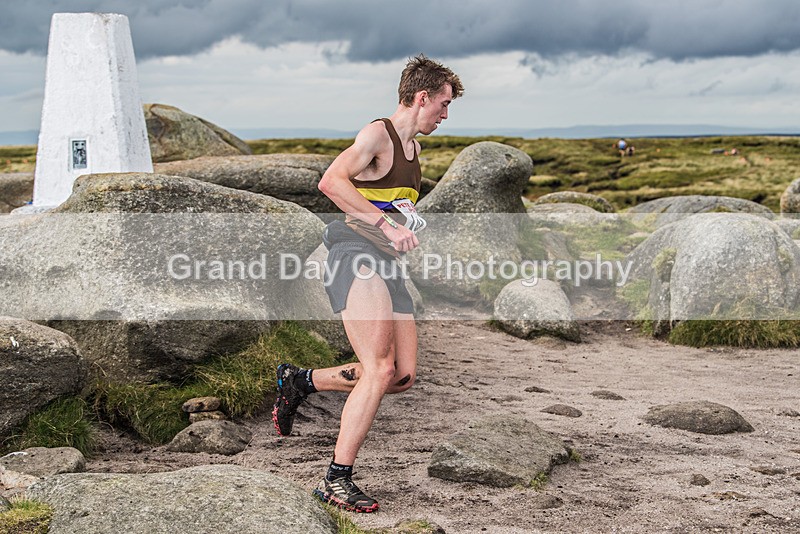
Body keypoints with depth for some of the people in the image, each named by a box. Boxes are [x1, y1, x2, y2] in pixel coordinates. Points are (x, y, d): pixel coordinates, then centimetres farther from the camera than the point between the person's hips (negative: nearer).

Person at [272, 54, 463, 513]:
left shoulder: (413, 147, 25)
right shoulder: (378, 134, -4)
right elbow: (331, 182, -20)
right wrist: (387, 225, -24)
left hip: (387, 265, 9)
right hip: (356, 254, -9)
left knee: (403, 376, 1)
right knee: (379, 370, -19)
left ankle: (301, 381, 17)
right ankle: (337, 480, -12)